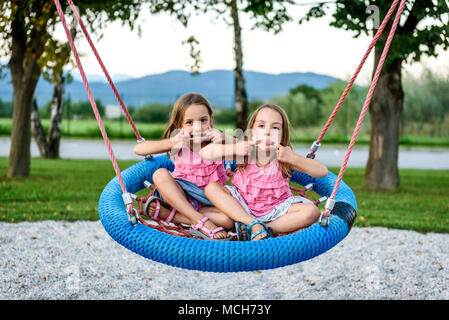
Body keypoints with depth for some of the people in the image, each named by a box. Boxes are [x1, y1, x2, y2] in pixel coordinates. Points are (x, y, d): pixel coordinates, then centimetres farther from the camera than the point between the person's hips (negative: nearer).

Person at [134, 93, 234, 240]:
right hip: (180, 195, 0)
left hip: (208, 202, 0)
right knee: (160, 174, -26)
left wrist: (224, 138, -28)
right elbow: (138, 149, -16)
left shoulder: (216, 141, -4)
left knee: (230, 219, -30)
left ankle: (166, 214, -24)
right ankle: (200, 221, -32)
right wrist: (173, 144, -27)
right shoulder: (177, 142, -6)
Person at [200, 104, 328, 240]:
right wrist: (233, 149, -30)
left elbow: (322, 172, -20)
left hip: (275, 210, -1)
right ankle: (253, 224, -26)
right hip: (242, 207, 1)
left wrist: (293, 158, -30)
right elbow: (204, 153, -17)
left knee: (311, 212, -25)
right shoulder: (243, 152, -12)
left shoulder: (284, 157, -14)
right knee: (211, 188, -19)